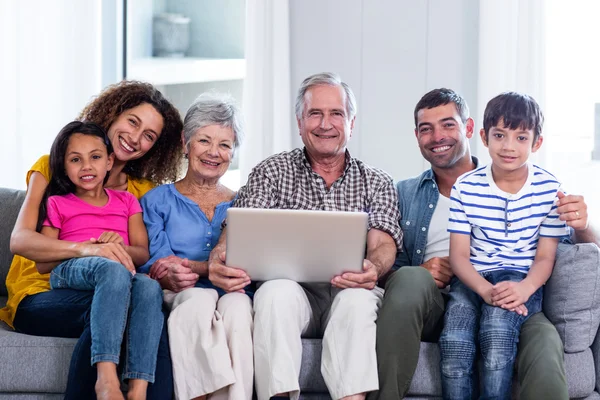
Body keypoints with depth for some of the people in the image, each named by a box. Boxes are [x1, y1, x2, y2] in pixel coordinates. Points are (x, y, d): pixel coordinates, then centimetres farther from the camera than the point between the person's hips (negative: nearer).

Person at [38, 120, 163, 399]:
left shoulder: (126, 201, 27)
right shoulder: (58, 204, 21)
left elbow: (143, 254, 13)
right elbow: (42, 264, 9)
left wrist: (121, 247, -12)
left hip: (122, 275, 3)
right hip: (66, 275, -2)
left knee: (149, 287, -35)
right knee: (112, 269, -39)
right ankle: (107, 377, -51)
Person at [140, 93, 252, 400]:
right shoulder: (158, 200, 18)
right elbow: (155, 266, 4)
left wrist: (191, 266, -15)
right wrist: (172, 279, -21)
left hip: (230, 296, 1)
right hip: (180, 301, -1)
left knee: (238, 303, -36)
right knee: (201, 298, -37)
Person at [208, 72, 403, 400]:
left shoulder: (377, 183, 15)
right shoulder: (271, 172, 14)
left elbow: (383, 244, -1)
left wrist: (373, 268, -28)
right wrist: (219, 259, -28)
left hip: (349, 292, 0)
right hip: (293, 290, 0)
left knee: (356, 298, -34)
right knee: (276, 292, -35)